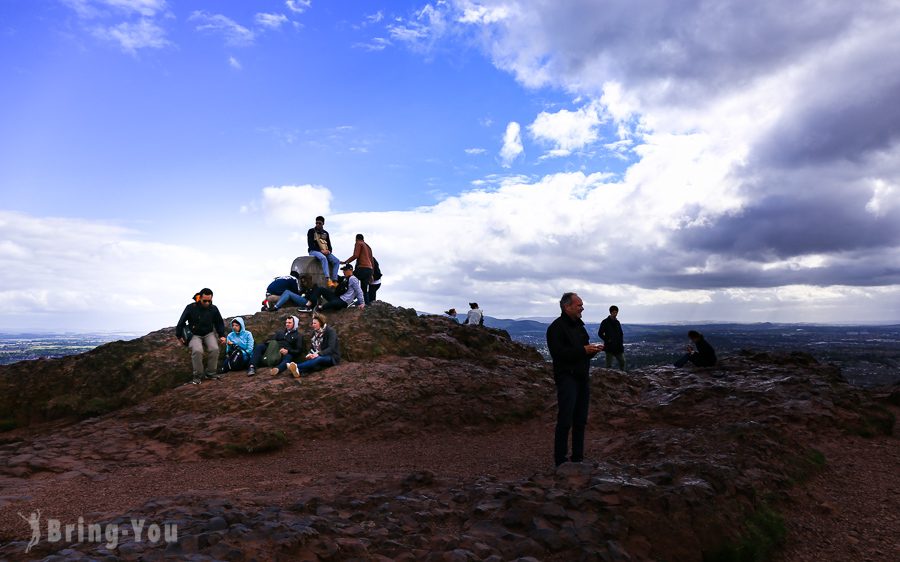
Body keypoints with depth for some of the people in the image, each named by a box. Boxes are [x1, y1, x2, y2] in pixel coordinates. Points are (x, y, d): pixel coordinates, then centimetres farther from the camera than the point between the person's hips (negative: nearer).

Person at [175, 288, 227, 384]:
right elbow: (181, 322, -2)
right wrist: (179, 336, 2)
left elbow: (220, 323, 11)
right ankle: (197, 375, -13)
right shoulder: (191, 308, -14)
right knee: (197, 350, -31)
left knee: (214, 349, -26)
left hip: (209, 334, 2)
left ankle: (210, 373, -8)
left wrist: (222, 335, 2)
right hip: (194, 335, -2)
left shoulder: (214, 309, -5)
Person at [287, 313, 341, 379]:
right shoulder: (315, 332, 12)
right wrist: (310, 354, -12)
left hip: (332, 357, -6)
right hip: (317, 356, 6)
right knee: (311, 360, -29)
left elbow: (331, 348, -19)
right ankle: (298, 371, -59)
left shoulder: (330, 331, -9)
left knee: (318, 359, -38)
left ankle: (297, 367, -58)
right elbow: (312, 347, 11)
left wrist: (318, 354, -32)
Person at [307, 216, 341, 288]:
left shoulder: (325, 233, 20)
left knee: (337, 261, -18)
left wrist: (329, 250, -4)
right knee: (323, 258, -38)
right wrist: (321, 250, -16)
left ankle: (335, 281, -25)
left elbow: (329, 245, 21)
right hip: (314, 251, -6)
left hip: (325, 252, 6)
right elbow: (310, 245, -5)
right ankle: (328, 280, -50)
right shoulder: (311, 231, 5)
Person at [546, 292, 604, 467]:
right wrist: (583, 350, -21)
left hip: (583, 378, 8)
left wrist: (593, 350, 2)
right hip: (567, 378, -8)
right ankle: (560, 461, 1)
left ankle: (578, 458, 23)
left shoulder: (579, 325, 16)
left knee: (580, 421, 13)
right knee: (565, 421, -7)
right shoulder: (556, 327, -11)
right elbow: (558, 353, -22)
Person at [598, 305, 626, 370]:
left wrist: (621, 341, 7)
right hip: (609, 347, -6)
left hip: (618, 347, 6)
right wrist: (607, 340, -14)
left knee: (622, 362, 8)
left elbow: (621, 333, 21)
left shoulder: (617, 322, 12)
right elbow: (600, 333, -8)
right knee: (609, 364, -1)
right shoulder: (605, 322, -6)